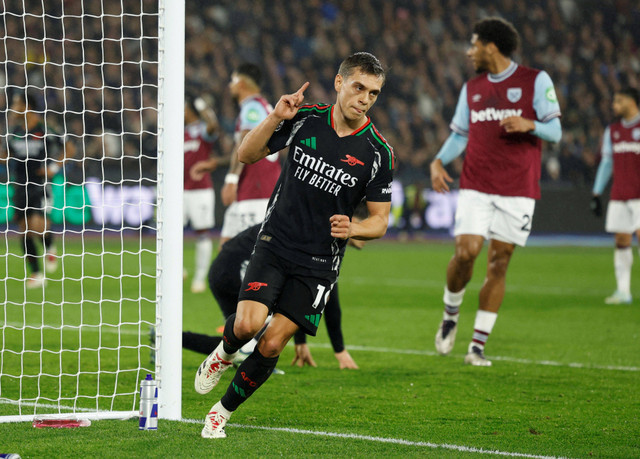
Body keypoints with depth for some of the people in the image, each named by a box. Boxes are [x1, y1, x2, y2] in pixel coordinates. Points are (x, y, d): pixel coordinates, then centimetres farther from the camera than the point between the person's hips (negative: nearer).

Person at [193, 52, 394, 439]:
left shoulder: (379, 152, -7)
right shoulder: (304, 119, -4)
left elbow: (380, 221, 1)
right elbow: (246, 155, 2)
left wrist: (353, 228, -21)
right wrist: (275, 118, -15)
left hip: (320, 262, 0)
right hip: (274, 245, 0)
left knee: (272, 343, -7)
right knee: (248, 324, -20)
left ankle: (223, 412, 14)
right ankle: (226, 352, 17)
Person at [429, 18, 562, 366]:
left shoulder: (536, 81, 1)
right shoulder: (471, 88, 13)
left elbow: (555, 131, -2)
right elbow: (459, 134, 18)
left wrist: (529, 124, -22)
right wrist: (439, 161, 0)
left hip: (517, 190, -2)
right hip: (476, 187, 2)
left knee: (498, 264, -1)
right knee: (465, 252, -14)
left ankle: (478, 345, 5)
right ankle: (450, 315, 13)